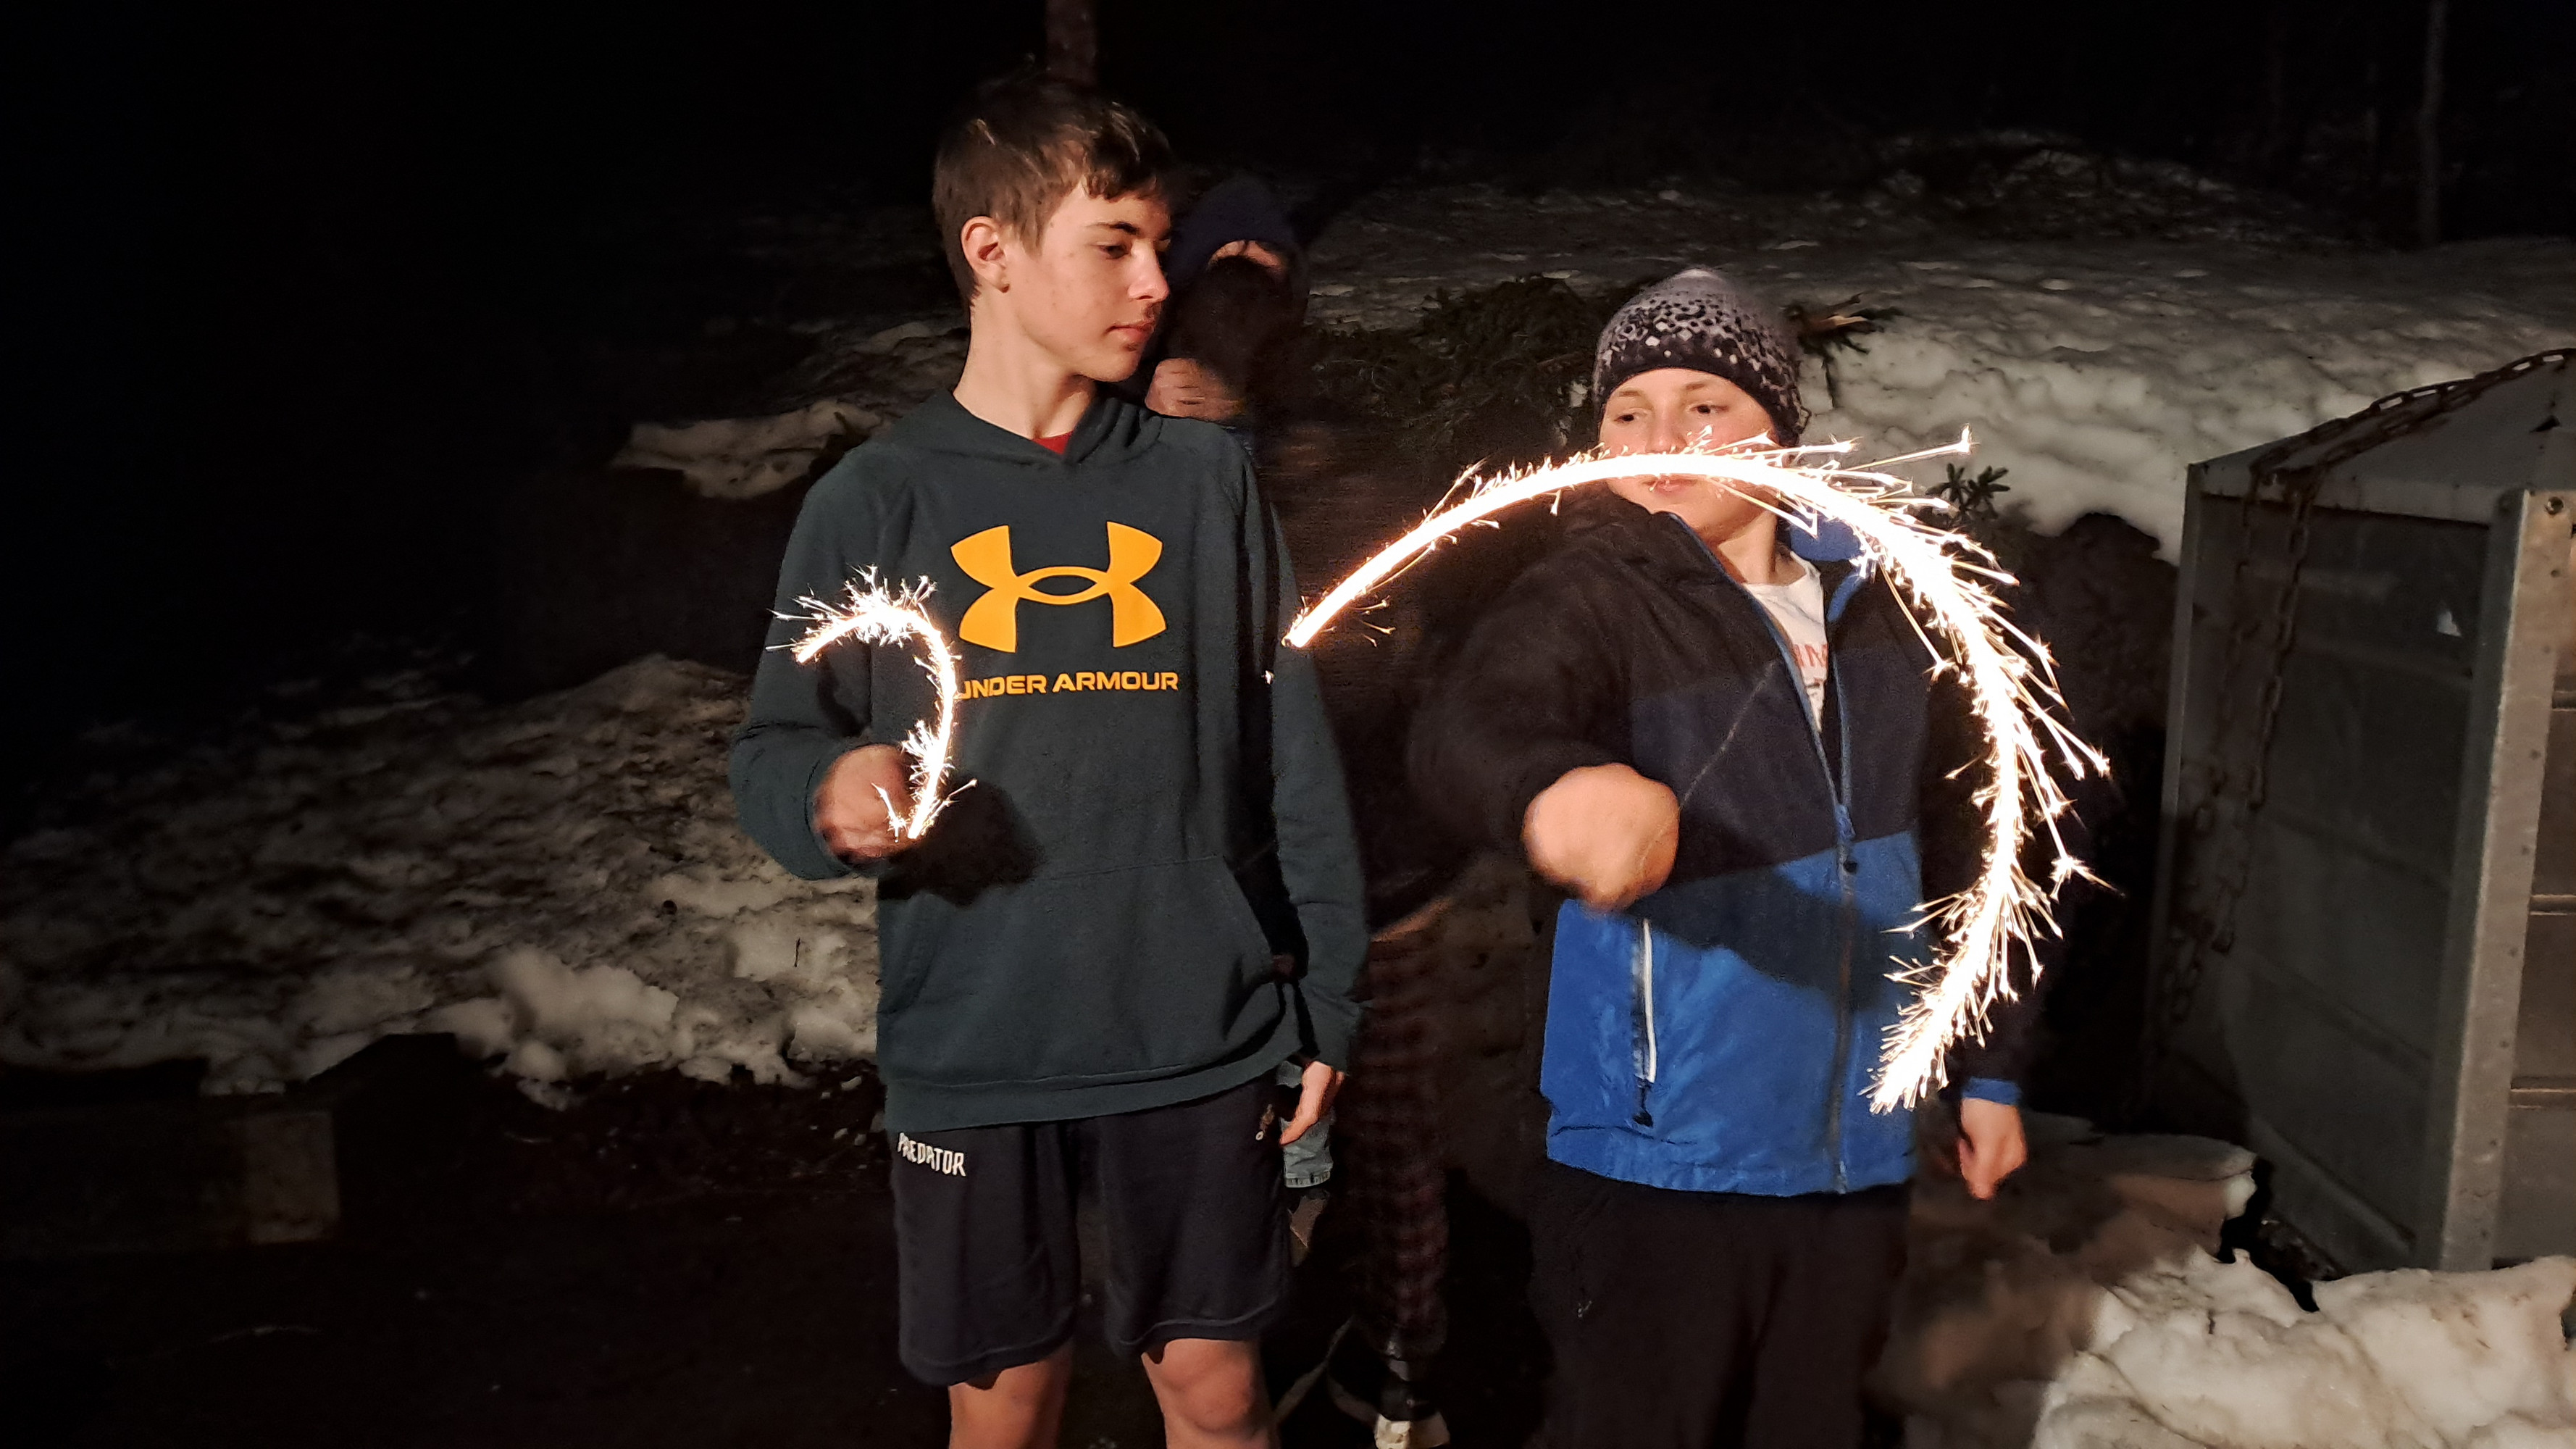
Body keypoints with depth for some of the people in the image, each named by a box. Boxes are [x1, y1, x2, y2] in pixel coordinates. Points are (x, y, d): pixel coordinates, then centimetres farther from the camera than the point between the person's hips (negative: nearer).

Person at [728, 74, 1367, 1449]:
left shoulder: (1205, 479, 2)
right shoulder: (876, 499, -1)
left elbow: (1291, 755, 3)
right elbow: (773, 750, 1)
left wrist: (1325, 1001, 3)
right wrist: (828, 794, -22)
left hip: (1200, 1044, 1)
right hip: (971, 1056, 0)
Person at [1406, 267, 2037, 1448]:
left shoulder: (1870, 602, 3)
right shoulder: (1593, 598, -13)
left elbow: (1949, 848, 13)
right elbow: (1469, 725, -36)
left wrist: (1987, 1067, 16)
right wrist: (1555, 782, -58)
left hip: (1852, 1157, 5)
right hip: (1657, 1164, -5)